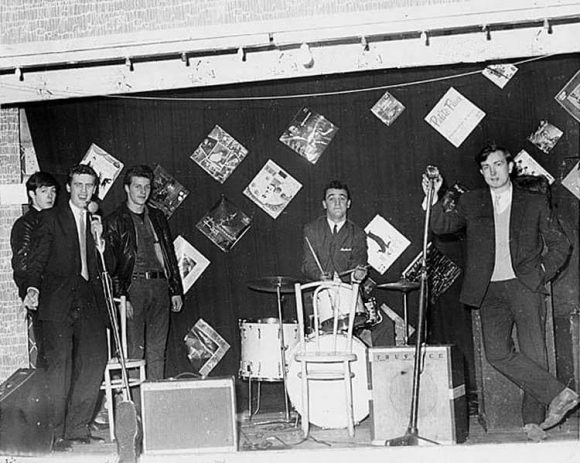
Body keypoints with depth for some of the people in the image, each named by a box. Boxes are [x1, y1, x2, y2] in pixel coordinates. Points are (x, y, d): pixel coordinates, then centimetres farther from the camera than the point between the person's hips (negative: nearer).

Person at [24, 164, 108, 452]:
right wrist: (33, 288, -16)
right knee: (59, 364, -8)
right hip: (58, 301, -4)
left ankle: (78, 428, 7)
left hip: (89, 301, 4)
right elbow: (39, 258, 0)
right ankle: (59, 434, -3)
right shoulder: (51, 218, 8)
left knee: (95, 360, -4)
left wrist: (99, 242, 1)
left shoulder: (97, 222, 20)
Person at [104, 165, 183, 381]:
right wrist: (121, 297, -12)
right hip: (134, 286, -4)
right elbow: (111, 263, -4)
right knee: (135, 350, -4)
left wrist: (176, 290, 12)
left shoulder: (157, 217, 17)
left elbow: (170, 255, 18)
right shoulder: (115, 221, 1)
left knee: (157, 350, 6)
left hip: (160, 285, 5)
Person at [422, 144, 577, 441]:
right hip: (490, 290, 2)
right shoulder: (471, 202, 16)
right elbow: (443, 225, 8)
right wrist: (432, 198, -7)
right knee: (497, 352, -13)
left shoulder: (534, 203, 11)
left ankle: (533, 420, 0)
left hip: (524, 285, -1)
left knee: (533, 353, -9)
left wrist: (542, 273, 2)